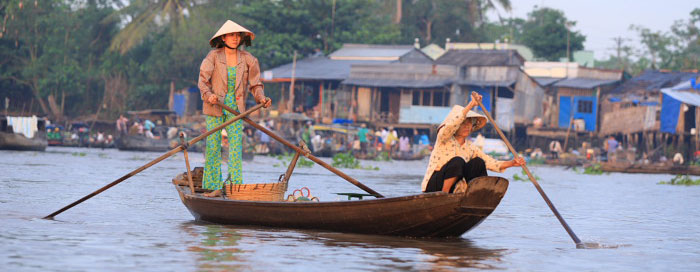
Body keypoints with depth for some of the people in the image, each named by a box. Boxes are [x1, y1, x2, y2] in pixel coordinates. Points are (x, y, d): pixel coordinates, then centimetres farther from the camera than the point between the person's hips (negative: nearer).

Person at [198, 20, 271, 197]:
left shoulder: (247, 59, 1)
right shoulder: (213, 56, -7)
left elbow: (255, 84, 7)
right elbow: (203, 81, -9)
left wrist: (261, 98, -11)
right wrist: (208, 95, -28)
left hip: (236, 108, 1)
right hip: (215, 108, -1)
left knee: (236, 147, -4)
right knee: (213, 147, 0)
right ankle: (214, 186, 8)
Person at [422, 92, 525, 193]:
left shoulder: (470, 147, 9)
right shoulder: (444, 138, -8)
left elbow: (490, 163, 4)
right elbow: (451, 125, -30)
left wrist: (512, 163, -13)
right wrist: (471, 105, -34)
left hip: (452, 190, 6)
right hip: (433, 187, -6)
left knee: (478, 162, -11)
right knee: (458, 161, -30)